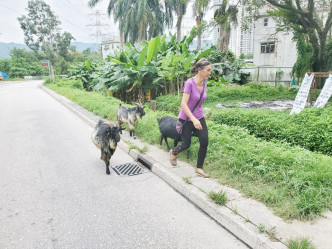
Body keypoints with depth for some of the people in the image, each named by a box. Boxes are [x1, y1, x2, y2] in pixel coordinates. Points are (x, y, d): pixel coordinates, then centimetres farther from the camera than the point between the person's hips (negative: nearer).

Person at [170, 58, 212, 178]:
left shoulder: (204, 84, 1)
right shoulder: (189, 83, -21)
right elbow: (183, 104, -26)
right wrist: (194, 119, -32)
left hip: (199, 117, 6)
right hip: (186, 119, -6)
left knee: (205, 142, -4)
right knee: (186, 144, 5)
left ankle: (199, 168, 12)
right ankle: (173, 152, 39)